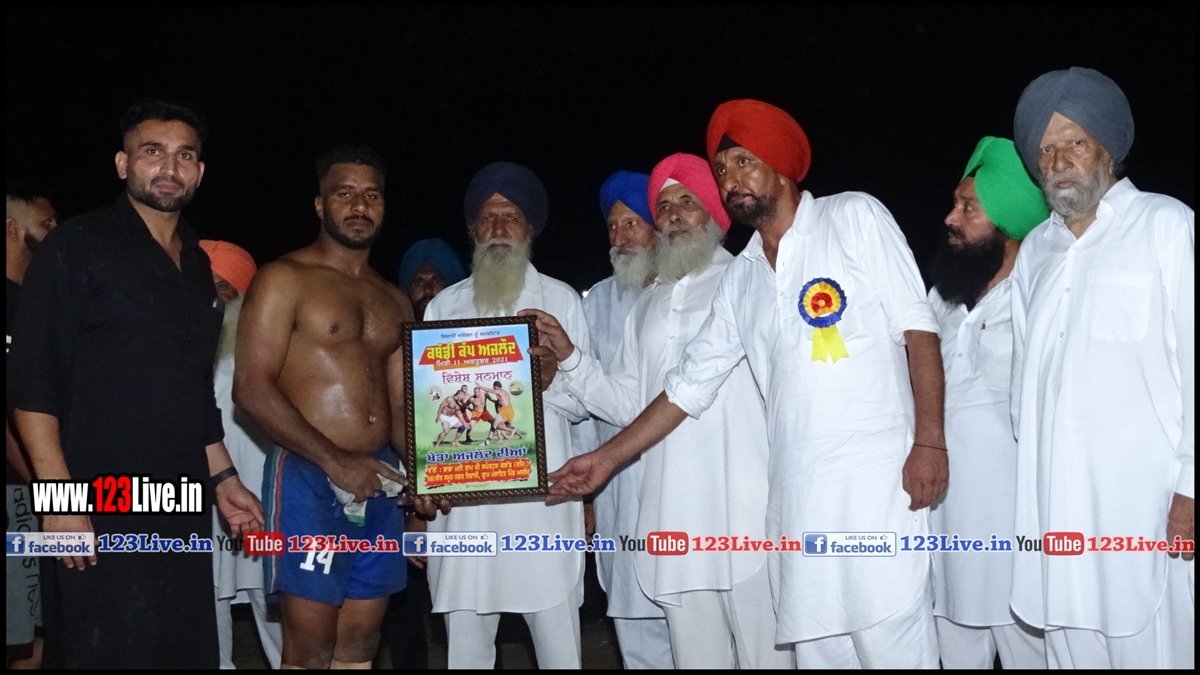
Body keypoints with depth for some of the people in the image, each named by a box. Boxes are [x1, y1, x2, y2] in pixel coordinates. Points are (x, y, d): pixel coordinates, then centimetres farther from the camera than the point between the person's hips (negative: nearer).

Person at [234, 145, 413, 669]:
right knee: (310, 649, -2)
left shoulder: (394, 301, 17)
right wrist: (335, 461, -16)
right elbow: (251, 389, -11)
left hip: (378, 482, 6)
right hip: (308, 479, -6)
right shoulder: (285, 279, -2)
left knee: (360, 645, 9)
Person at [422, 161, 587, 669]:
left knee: (559, 647, 1)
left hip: (542, 498, -1)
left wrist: (551, 380, -16)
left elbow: (582, 402, 6)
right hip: (463, 500, 2)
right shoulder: (444, 305, 14)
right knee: (465, 649, 6)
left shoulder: (561, 300, 9)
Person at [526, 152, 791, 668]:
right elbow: (627, 405, 18)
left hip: (748, 508, -4)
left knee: (765, 650, -1)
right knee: (695, 652, 10)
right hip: (675, 513, 5)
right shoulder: (647, 306, 21)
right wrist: (567, 356, 6)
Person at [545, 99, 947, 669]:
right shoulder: (740, 279, 16)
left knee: (894, 647, -8)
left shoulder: (854, 217, 4)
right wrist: (608, 457, 19)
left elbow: (917, 326, -2)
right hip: (797, 493, 5)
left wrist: (929, 440, -12)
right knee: (818, 651, 4)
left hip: (877, 478, -4)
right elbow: (689, 384, 20)